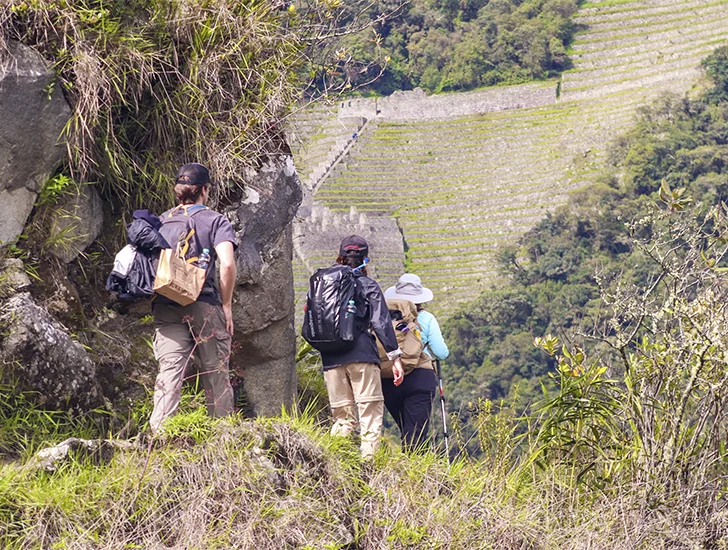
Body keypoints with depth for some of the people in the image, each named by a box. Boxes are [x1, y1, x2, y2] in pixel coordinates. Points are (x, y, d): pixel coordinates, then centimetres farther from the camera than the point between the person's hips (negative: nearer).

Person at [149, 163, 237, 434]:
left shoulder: (160, 222, 13)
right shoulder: (215, 221, 1)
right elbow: (227, 264, -12)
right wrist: (226, 305, -4)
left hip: (166, 308, 3)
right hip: (205, 307, -3)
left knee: (169, 373, -4)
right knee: (216, 375, 6)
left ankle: (158, 434, -17)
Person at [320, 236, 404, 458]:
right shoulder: (368, 286, 3)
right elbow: (381, 322, -4)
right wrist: (395, 356, -4)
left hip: (331, 358, 4)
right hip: (361, 355, -4)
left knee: (342, 417, 9)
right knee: (371, 410, -4)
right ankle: (369, 459, -16)